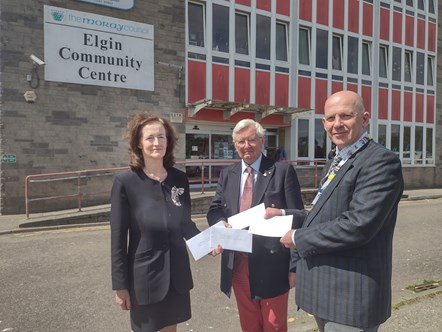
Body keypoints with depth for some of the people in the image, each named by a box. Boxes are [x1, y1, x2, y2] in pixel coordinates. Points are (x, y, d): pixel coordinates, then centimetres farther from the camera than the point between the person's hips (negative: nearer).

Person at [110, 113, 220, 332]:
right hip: (144, 275, -3)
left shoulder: (179, 179, -2)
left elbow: (185, 224, 6)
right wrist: (120, 285, -9)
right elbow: (118, 237, -11)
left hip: (176, 273, 4)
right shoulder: (126, 182, -14)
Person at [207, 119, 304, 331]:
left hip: (272, 263, -4)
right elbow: (215, 210, 9)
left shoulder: (283, 171, -6)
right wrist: (221, 222, -16)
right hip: (237, 264, 4)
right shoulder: (227, 174, 7)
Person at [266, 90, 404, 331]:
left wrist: (299, 238, -16)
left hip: (350, 295, -9)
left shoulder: (381, 161, -17)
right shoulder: (334, 164, 13)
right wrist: (286, 215, 6)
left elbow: (358, 225, -26)